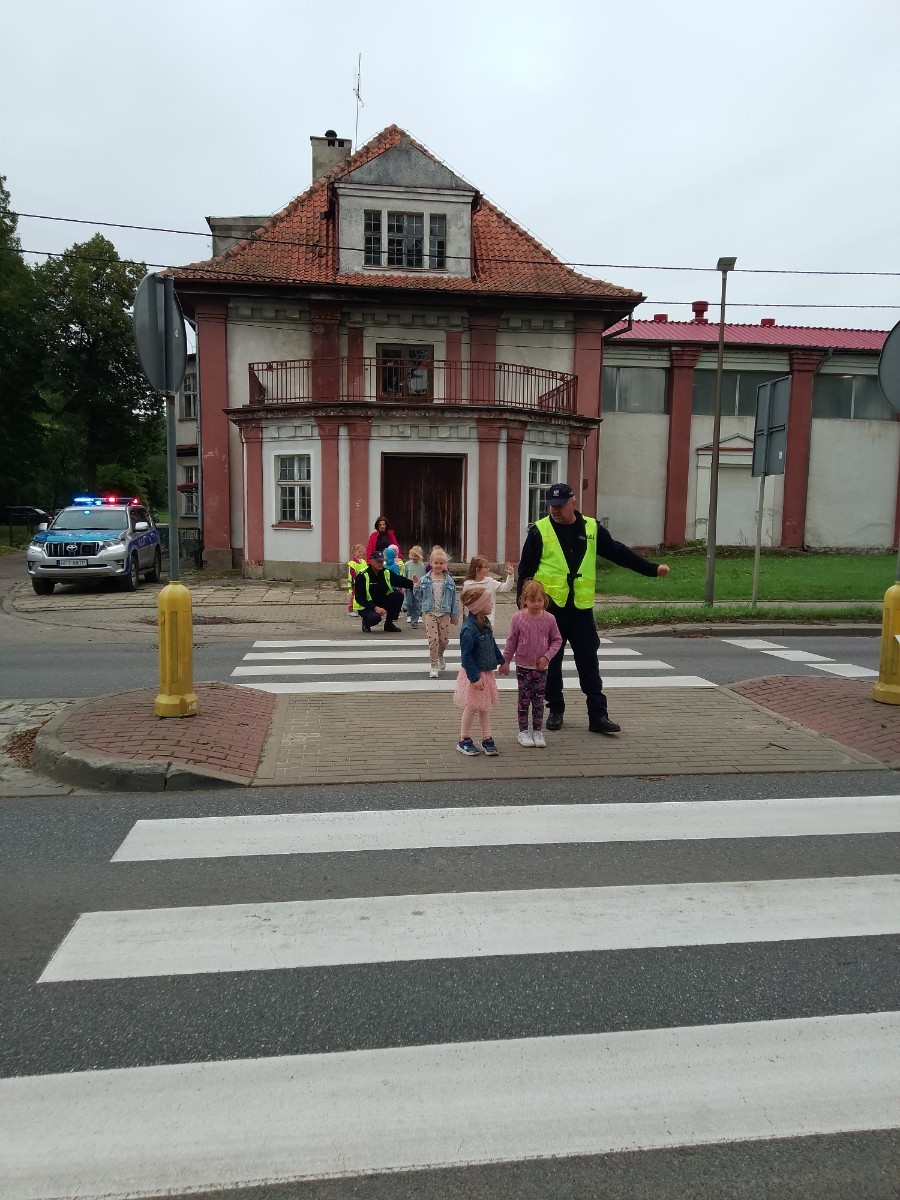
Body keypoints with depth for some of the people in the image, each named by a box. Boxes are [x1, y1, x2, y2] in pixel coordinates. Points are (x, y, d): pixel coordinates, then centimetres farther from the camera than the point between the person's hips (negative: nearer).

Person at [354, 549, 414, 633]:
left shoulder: (386, 572, -2)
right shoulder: (362, 576, -17)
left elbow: (402, 581, -8)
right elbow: (359, 598, -19)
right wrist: (375, 608, -28)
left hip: (382, 602, 6)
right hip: (366, 607, -6)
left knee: (399, 595, -15)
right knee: (375, 617, -36)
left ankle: (389, 624, -1)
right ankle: (366, 622, 3)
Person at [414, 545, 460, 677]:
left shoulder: (449, 580, 0)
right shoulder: (425, 579, -2)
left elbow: (454, 599, 4)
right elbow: (419, 596, 5)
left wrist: (455, 616, 5)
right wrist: (417, 587, -14)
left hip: (444, 613, 1)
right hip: (430, 613, -1)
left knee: (444, 640, 9)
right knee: (433, 639, -7)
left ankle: (440, 655, 42)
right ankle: (434, 666, 6)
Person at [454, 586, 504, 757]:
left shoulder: (484, 623, 2)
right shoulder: (469, 629, -25)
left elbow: (492, 645, 17)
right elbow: (466, 656, -24)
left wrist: (501, 661, 23)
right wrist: (474, 677, -23)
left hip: (486, 672, 8)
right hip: (474, 674, -8)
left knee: (485, 706, 15)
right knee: (472, 707, 3)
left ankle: (487, 739, 24)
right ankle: (464, 741, 18)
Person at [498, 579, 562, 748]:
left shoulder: (549, 619, -6)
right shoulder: (518, 618, -9)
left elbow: (557, 640, 3)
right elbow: (511, 642, 0)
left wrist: (547, 656, -10)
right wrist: (505, 662, 2)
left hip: (541, 667, 1)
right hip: (523, 666, -1)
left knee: (539, 700, 8)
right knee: (524, 699, 6)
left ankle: (538, 731, 19)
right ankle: (523, 731, 16)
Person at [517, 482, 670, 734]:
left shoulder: (591, 529, 6)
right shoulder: (539, 531, -1)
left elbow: (618, 553, 11)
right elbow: (526, 570, -1)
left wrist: (652, 568, 9)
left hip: (581, 609, 2)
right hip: (549, 607, -1)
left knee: (589, 664, 3)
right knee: (551, 662, 8)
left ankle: (598, 716, 8)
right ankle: (555, 711, 22)